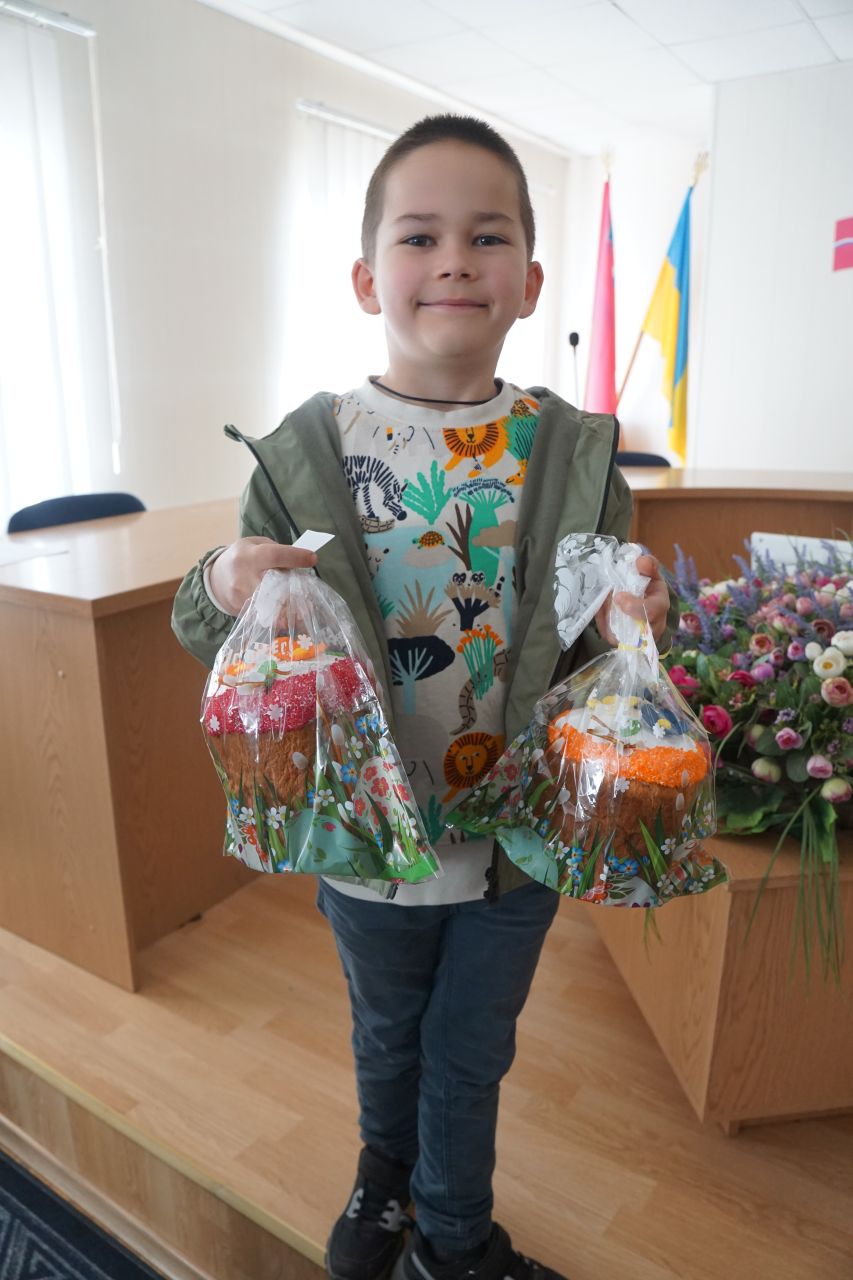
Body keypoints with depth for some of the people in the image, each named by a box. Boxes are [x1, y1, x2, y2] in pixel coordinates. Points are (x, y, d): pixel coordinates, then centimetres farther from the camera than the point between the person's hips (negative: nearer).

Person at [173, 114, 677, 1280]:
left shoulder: (576, 453, -8)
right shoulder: (304, 454, -11)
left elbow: (603, 641, 1)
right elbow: (210, 631, -4)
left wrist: (630, 628, -21)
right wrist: (223, 590, -26)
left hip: (521, 834, 1)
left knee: (472, 1052, 23)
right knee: (387, 1034, 26)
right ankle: (386, 1169, 62)